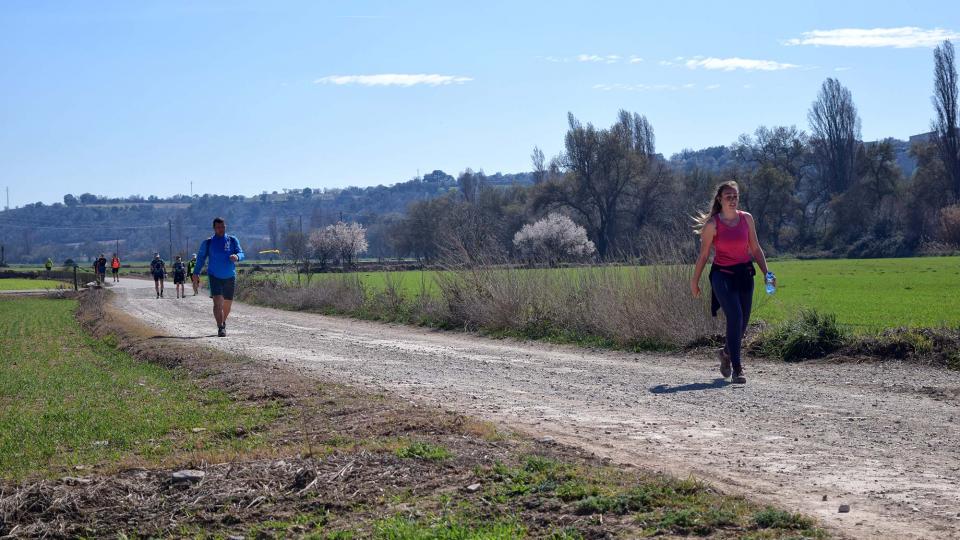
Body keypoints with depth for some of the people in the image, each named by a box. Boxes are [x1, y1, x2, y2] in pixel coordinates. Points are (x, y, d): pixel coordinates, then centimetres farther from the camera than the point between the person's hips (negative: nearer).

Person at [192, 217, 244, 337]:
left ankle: (223, 322, 37)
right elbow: (200, 258, 10)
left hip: (230, 277, 2)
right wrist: (196, 274, 4)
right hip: (214, 277, -2)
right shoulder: (208, 243, 4)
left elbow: (241, 254, -3)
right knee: (217, 302, -18)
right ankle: (220, 328, -21)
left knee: (227, 303, 12)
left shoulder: (233, 240, 5)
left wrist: (237, 257, -27)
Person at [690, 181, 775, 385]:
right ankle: (737, 370, -14)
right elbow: (703, 254, 0)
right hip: (722, 275, -5)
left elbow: (755, 249, 12)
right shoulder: (712, 224, -7)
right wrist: (695, 281, 4)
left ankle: (727, 353, 39)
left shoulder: (747, 219, 4)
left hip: (744, 274, 5)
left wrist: (766, 272, 3)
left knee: (743, 322, 8)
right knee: (735, 317, -18)